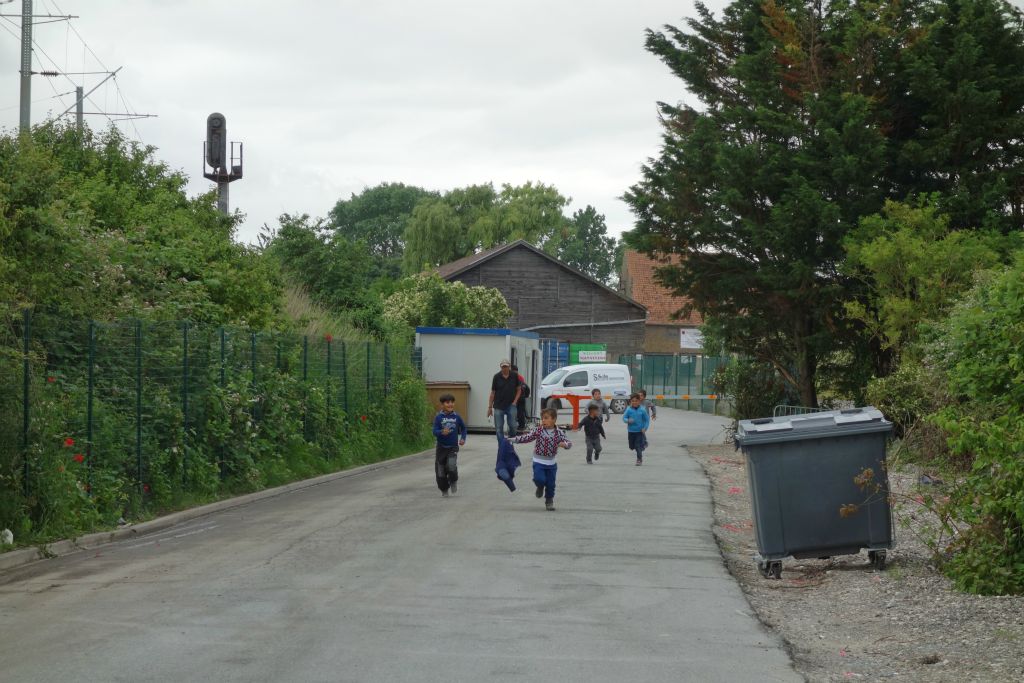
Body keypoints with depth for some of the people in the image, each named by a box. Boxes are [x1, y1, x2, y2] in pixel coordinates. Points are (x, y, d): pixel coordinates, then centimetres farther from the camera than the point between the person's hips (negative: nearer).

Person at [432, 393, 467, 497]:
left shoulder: (457, 417, -1)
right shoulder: (438, 417, -7)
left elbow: (463, 428, 14)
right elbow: (435, 431, -13)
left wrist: (463, 438, 1)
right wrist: (442, 432, -32)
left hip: (453, 447, 0)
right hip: (441, 447, 0)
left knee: (451, 466, -22)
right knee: (440, 471, 5)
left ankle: (453, 482, 8)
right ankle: (444, 490, 27)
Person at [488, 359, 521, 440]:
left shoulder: (514, 376, -1)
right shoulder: (497, 377, -2)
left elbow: (519, 389, 9)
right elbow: (492, 393, 3)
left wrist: (515, 401, -3)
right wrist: (490, 407, 2)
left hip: (511, 406, 0)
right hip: (498, 407, 0)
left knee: (512, 426, -4)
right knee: (499, 428, 1)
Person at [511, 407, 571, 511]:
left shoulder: (558, 433, -6)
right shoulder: (538, 431, -7)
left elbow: (569, 443, -6)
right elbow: (526, 437, -6)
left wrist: (564, 444, -30)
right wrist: (513, 440, -13)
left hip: (551, 463, 1)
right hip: (539, 461, -1)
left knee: (550, 484, 6)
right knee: (540, 479, -19)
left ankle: (549, 501, 27)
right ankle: (540, 487, 19)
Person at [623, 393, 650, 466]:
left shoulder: (642, 410, -7)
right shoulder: (629, 410, -5)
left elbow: (647, 419, 0)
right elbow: (624, 418, -4)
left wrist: (645, 428, -9)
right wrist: (628, 420, -25)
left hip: (640, 431, -2)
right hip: (631, 430, 2)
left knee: (638, 446, -7)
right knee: (632, 447, 12)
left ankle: (639, 460, 5)